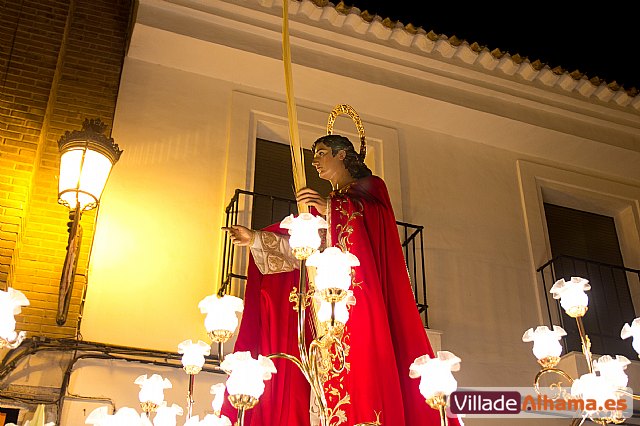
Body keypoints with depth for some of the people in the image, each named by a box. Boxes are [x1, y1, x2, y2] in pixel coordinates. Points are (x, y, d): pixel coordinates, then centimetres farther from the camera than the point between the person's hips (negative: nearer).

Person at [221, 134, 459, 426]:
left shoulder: (369, 187, 14)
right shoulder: (322, 204, 29)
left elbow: (378, 218, -7)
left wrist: (331, 211, -19)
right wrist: (254, 239, 12)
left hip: (358, 295, -5)